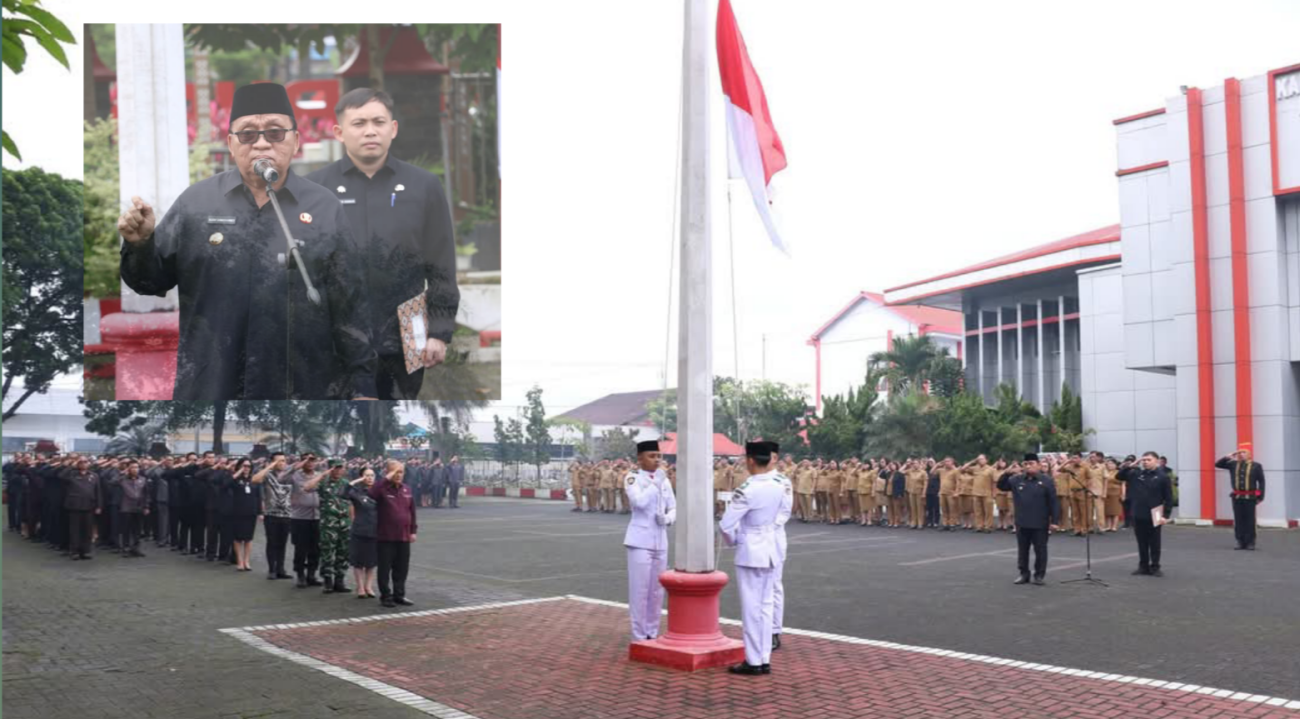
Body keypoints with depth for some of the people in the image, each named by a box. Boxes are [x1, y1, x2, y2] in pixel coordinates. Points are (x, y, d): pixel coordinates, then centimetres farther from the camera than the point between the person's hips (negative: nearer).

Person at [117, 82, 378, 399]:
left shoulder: (326, 208, 0)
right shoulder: (196, 201, 1)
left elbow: (352, 307, 0)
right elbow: (152, 281, 6)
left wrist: (362, 386, -2)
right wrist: (140, 243, -14)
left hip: (305, 389, 0)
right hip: (209, 388, 1)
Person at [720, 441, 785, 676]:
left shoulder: (746, 490, -20)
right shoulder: (778, 488, 1)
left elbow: (726, 525, -19)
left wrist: (732, 540, 0)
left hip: (749, 553, -7)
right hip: (770, 550, 7)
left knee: (751, 607, 1)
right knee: (766, 605, 11)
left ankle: (754, 661, 6)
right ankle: (765, 659, 16)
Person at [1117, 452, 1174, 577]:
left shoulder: (1163, 476, -7)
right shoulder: (1136, 473, 3)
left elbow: (1169, 498, -7)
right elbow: (1120, 477, 12)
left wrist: (1166, 515, -12)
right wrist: (1126, 467, -5)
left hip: (1153, 516, -4)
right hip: (1138, 515, 4)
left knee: (1154, 543, 6)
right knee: (1142, 543, 11)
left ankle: (1155, 567, 14)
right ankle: (1143, 566, 20)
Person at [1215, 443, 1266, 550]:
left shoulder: (1256, 466, 2)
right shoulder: (1233, 465, 9)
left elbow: (1261, 482, 2)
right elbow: (1218, 464, 10)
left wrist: (1260, 497, -3)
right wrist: (1228, 457, -2)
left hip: (1250, 497, -3)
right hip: (1237, 497, 3)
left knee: (1250, 520, 0)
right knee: (1239, 520, 4)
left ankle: (1250, 543, 7)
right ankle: (1240, 542, 9)